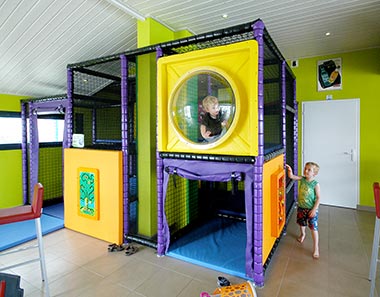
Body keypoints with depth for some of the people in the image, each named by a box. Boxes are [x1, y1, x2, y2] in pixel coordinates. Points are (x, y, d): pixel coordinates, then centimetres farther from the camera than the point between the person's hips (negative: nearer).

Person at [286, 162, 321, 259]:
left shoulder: (315, 184, -17)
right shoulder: (302, 179, -5)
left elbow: (318, 197, -14)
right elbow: (291, 176, -10)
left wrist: (314, 209, -17)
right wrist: (289, 170, -31)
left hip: (311, 209, -5)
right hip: (301, 207, 5)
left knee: (313, 228, -2)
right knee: (301, 224, 24)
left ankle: (316, 248, 10)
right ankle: (302, 234, 54)